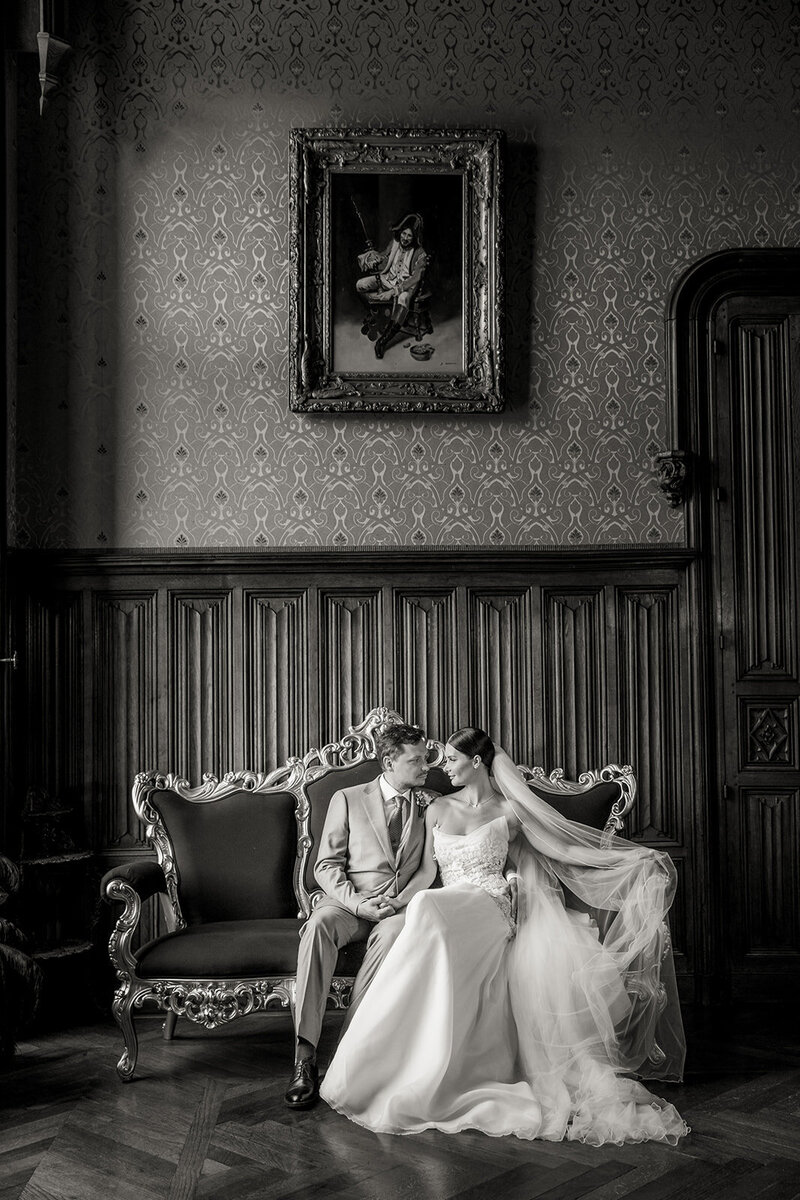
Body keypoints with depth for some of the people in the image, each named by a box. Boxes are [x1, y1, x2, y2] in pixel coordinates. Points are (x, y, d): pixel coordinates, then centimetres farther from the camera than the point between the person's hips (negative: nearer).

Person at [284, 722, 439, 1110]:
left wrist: (400, 903, -11)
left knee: (392, 933, -37)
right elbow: (326, 867, 2)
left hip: (401, 907, 1)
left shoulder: (431, 805, 13)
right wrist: (359, 904, -14)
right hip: (348, 903, 0)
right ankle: (305, 1056, -39)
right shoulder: (347, 800, 7)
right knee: (319, 926, -36)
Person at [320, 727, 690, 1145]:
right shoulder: (438, 809, 17)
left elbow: (562, 847, 5)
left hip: (490, 909, -3)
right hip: (446, 911, 3)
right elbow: (428, 871, 15)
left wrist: (635, 859, -1)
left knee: (429, 910, -35)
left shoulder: (508, 810, 8)